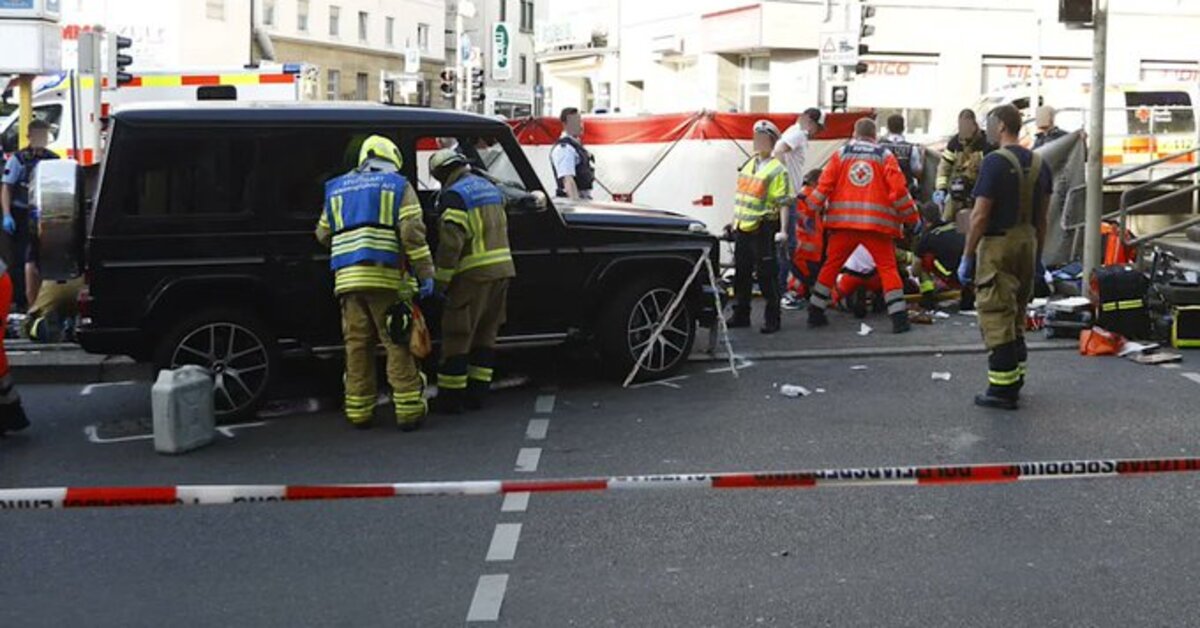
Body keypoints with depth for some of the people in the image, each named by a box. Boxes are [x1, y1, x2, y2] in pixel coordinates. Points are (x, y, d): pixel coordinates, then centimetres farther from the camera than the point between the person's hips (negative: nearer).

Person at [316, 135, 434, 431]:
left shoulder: (337, 189, 20)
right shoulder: (397, 185, 6)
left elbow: (323, 234, 21)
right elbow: (412, 232, -6)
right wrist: (426, 273, -6)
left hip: (347, 278, 4)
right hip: (386, 278, -4)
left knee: (357, 344, 9)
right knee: (398, 343, 1)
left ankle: (359, 411, 11)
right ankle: (408, 410, 1)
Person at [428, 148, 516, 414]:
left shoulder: (454, 195, -11)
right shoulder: (490, 188, 17)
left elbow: (451, 241, -17)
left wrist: (441, 280, -12)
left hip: (474, 274, -8)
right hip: (502, 269, 8)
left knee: (457, 335, -1)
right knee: (486, 333, 14)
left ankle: (450, 396, 1)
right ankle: (477, 392, 18)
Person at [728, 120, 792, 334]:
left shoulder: (777, 170, -10)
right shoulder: (747, 165, 14)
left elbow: (783, 202, -13)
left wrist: (783, 230, -18)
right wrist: (735, 220, 21)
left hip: (763, 228, -8)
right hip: (742, 227, 8)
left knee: (766, 275, -4)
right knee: (741, 273, 13)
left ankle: (772, 319, 3)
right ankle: (741, 315, 23)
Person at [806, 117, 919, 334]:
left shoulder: (841, 155, 9)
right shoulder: (885, 156, 5)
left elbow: (824, 185, 3)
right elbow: (898, 188, -2)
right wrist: (911, 216, 7)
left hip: (843, 221, 2)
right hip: (877, 223, -2)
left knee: (831, 265, 12)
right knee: (888, 268, 4)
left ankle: (815, 312, 14)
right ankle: (899, 318, -4)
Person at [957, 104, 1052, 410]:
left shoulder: (995, 162, -14)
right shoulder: (1040, 164, 9)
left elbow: (980, 216, -16)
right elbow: (1042, 218, 13)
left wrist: (967, 257, -11)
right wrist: (1038, 256, 20)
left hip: (999, 245, -8)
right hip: (1027, 244, 8)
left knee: (997, 317, -3)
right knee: (1017, 316, 18)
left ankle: (1002, 389, -3)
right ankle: (1015, 381, 24)